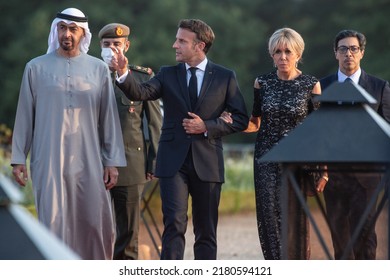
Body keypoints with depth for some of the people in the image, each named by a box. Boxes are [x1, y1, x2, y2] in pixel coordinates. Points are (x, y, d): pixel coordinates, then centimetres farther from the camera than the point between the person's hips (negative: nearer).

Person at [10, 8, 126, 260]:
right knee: (54, 224, -5)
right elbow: (25, 116, 7)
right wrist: (18, 158, 3)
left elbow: (109, 117, 7)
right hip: (48, 161, -1)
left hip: (89, 161, 1)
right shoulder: (37, 68, 5)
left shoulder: (98, 69, 7)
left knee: (97, 225, -1)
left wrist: (113, 161, 2)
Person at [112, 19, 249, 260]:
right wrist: (124, 74, -31)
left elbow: (241, 119, 3)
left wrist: (207, 127, -9)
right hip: (174, 162, 0)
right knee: (175, 223, -12)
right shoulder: (168, 75, 7)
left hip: (207, 162, 0)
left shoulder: (225, 77, 4)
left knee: (206, 231, 7)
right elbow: (140, 93, -11)